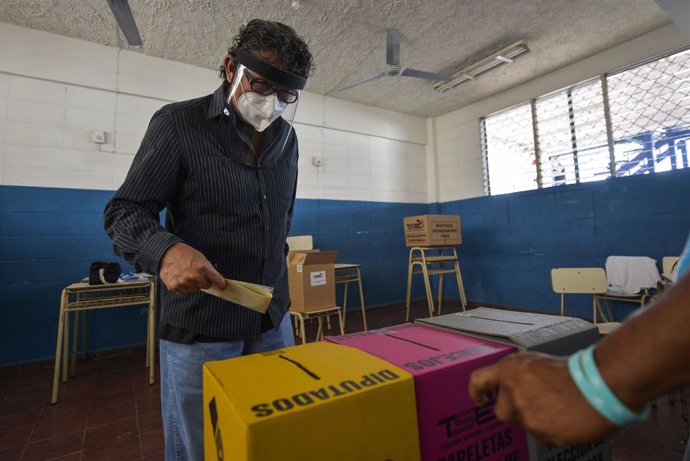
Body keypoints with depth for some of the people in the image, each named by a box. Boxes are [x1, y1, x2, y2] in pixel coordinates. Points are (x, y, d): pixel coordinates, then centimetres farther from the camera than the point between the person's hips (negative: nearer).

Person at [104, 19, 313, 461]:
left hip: (274, 320, 5)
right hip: (199, 328, -4)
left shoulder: (286, 137, 7)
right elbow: (124, 211, -8)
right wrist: (164, 250, -28)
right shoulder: (178, 123, -8)